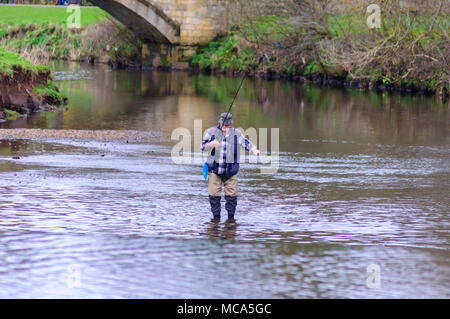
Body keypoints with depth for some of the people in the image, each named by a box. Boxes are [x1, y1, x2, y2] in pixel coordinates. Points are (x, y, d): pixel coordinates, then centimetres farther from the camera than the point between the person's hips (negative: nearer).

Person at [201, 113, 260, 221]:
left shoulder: (236, 133, 4)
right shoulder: (212, 131, 2)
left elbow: (247, 143, 0)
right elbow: (202, 147, 0)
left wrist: (254, 150, -21)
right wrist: (211, 144, -22)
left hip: (231, 170, 1)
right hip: (214, 169, 0)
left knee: (231, 194, -1)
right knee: (214, 194, -2)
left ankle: (231, 217, 11)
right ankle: (216, 216, 9)